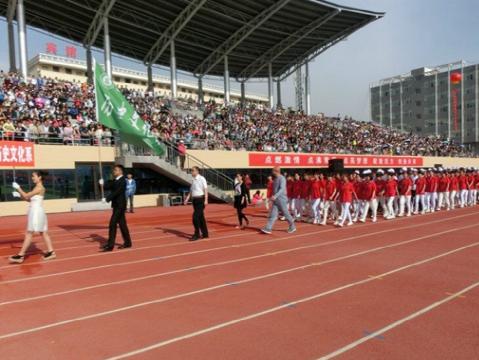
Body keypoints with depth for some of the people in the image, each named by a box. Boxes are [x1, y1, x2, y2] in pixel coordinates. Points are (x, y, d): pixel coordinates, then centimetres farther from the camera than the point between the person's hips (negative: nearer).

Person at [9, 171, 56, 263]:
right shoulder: (37, 188, 15)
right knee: (44, 233, 10)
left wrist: (18, 188, -5)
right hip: (36, 212, 10)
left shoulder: (39, 188, -15)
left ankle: (20, 255, -1)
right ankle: (51, 252, 13)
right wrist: (19, 195, 7)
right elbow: (29, 199, 18)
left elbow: (26, 196, -15)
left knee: (29, 233, -6)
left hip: (36, 212, -10)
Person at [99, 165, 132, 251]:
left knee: (112, 224, -9)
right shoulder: (115, 181, 14)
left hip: (120, 206, -9)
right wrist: (103, 184, -8)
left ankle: (110, 245, -5)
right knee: (122, 224, 13)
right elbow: (109, 187, 10)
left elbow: (116, 192, -22)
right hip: (117, 205, 9)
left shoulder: (122, 181, -14)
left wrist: (107, 199, -26)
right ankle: (127, 242, 22)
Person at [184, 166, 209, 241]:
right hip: (194, 200, 8)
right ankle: (205, 234, 21)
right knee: (200, 217, 12)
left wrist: (206, 200, -20)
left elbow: (205, 190, -13)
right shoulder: (193, 180, 12)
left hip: (200, 200, -8)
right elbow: (191, 191, 17)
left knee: (195, 217, -11)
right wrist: (187, 199, 5)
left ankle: (196, 235, -3)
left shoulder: (201, 179, -10)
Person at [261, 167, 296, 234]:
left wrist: (275, 196, -36)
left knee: (286, 214, 4)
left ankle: (292, 227, 21)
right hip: (275, 200, 8)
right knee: (272, 214, 0)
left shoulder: (282, 179, -13)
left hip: (281, 199, -8)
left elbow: (282, 189, -25)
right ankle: (268, 228, -5)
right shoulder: (275, 179, 14)